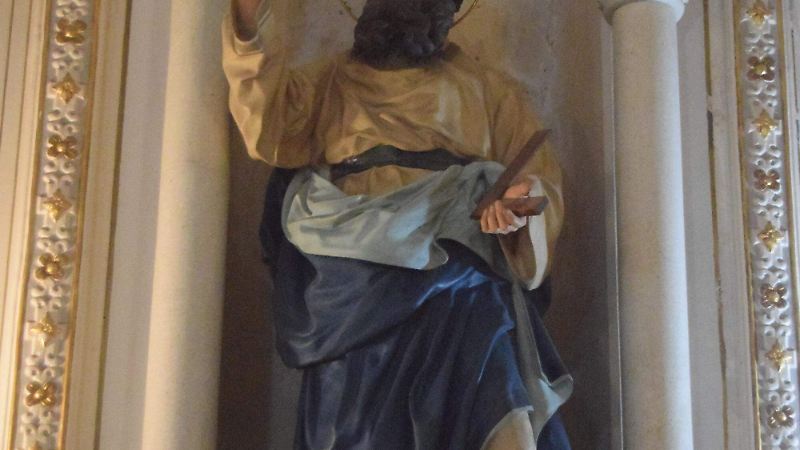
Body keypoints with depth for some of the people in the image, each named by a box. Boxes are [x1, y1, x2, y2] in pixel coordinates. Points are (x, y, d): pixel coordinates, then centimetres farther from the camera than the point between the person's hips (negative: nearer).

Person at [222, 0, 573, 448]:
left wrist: (524, 202, -9)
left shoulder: (489, 88, 26)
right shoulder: (330, 82, 28)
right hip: (358, 282, 1)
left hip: (457, 256, 0)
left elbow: (541, 180, 17)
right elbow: (271, 120, 9)